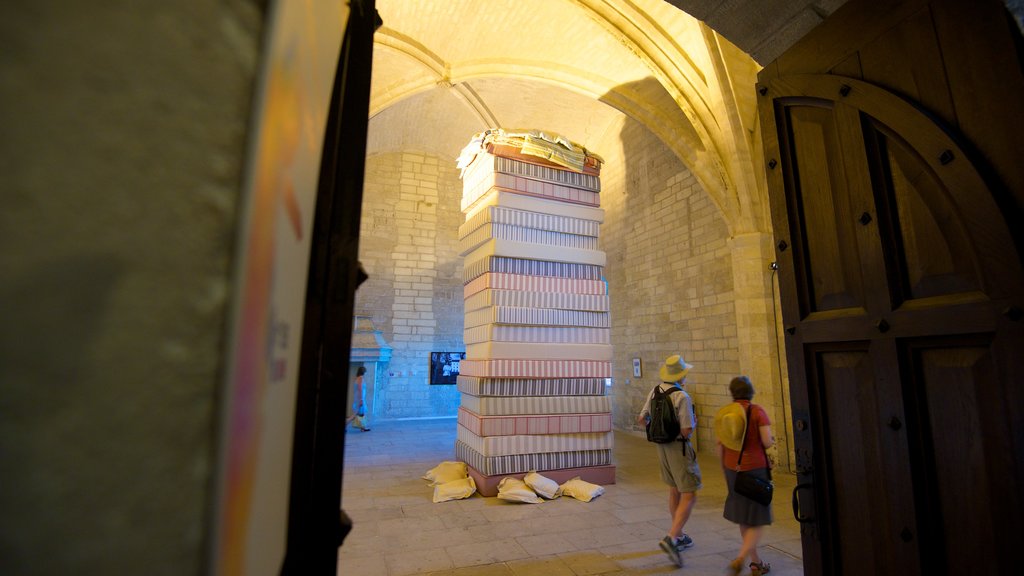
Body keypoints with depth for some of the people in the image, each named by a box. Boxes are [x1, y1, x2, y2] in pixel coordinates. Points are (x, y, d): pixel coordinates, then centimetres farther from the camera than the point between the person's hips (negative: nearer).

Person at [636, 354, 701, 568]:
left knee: (674, 491, 21)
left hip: (662, 446, 7)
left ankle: (679, 536, 30)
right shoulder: (682, 397, -22)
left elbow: (641, 419, 5)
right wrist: (694, 423, 0)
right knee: (689, 496, -1)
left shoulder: (655, 391, 0)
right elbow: (686, 431, -23)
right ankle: (671, 539, -12)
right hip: (679, 448, -7)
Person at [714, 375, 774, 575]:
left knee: (744, 518, 20)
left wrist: (725, 472, 14)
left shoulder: (723, 413, -1)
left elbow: (720, 446, 2)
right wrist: (772, 438, 7)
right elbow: (768, 442, -18)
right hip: (756, 469, -4)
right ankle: (740, 559, -8)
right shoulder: (757, 411, -13)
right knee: (758, 521, 8)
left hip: (734, 469, 4)